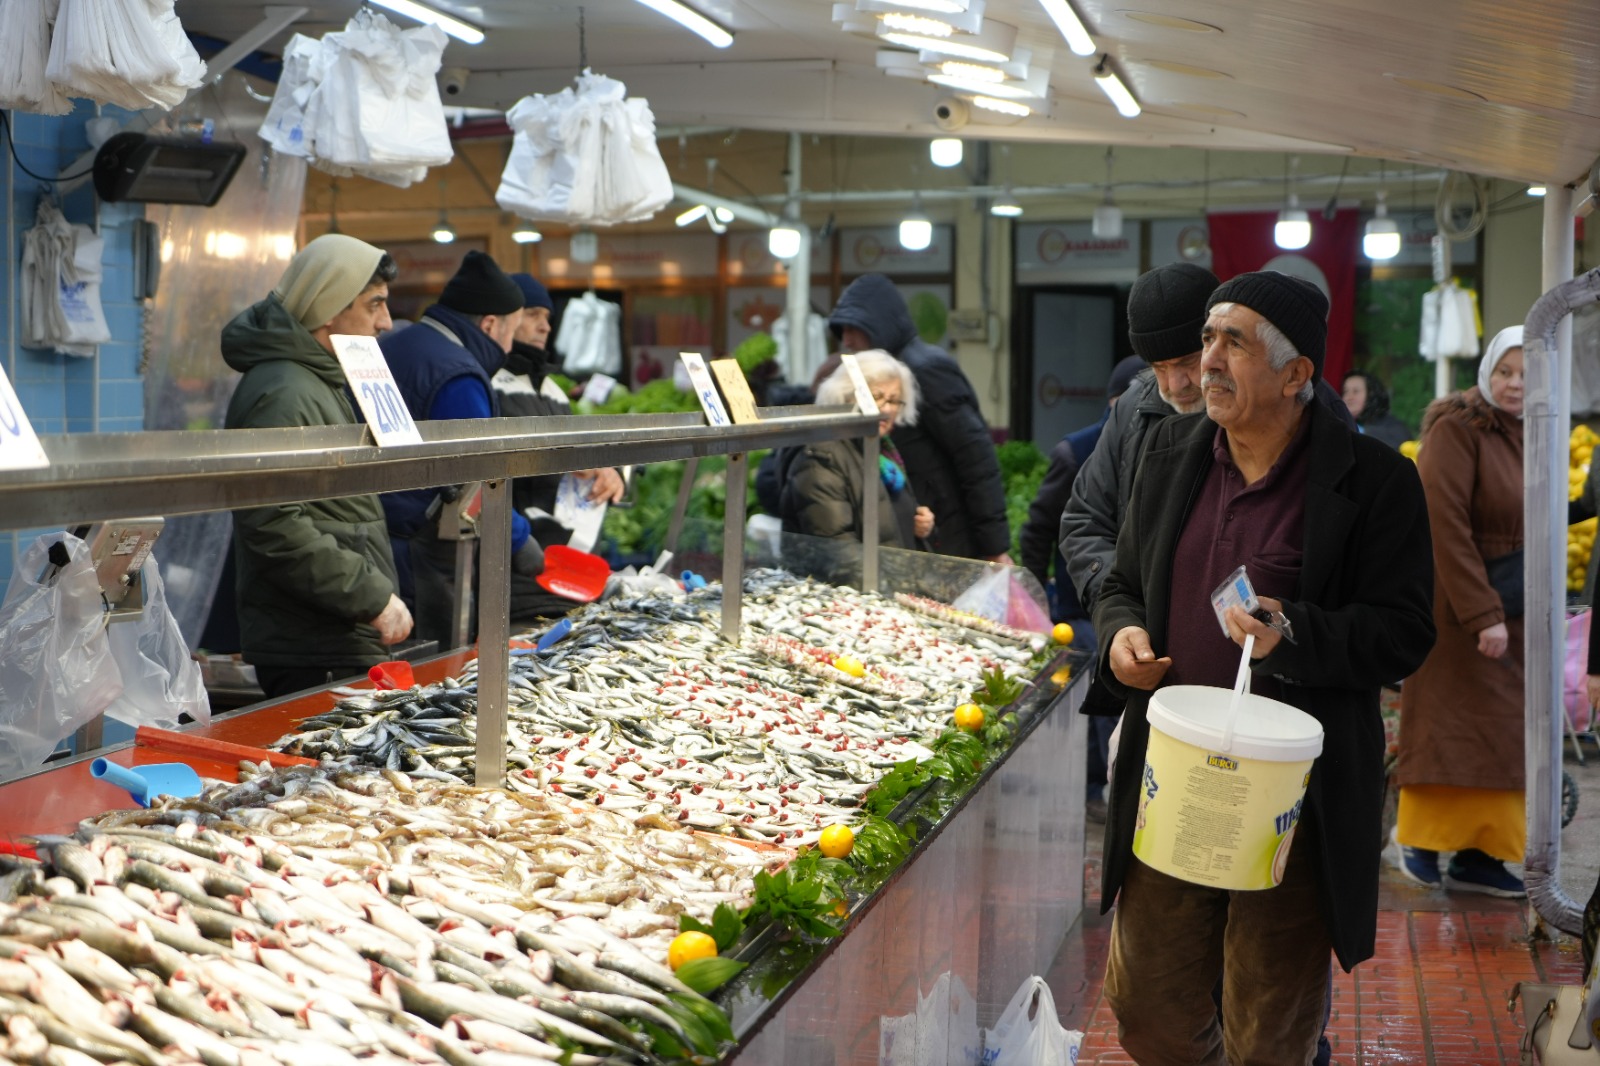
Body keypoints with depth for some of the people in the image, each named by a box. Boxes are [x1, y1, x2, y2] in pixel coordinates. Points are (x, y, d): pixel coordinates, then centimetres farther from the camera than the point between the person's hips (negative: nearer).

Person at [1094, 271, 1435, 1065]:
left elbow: (1404, 633, -9)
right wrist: (1120, 634, -4)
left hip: (1292, 798, -4)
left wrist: (1296, 635, -25)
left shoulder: (1373, 481, -8)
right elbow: (1123, 583, 18)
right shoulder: (1171, 451, 9)